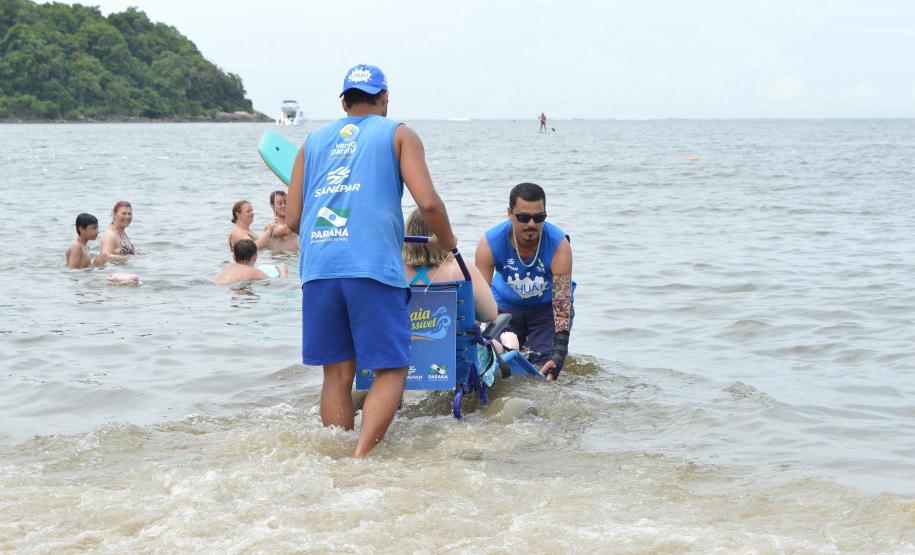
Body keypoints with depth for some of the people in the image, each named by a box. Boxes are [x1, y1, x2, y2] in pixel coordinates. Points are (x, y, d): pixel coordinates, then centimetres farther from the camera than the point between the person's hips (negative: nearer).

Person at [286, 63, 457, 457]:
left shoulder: (313, 142, 22)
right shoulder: (398, 134, 11)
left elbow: (292, 220, 16)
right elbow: (428, 203, -3)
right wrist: (445, 241, 17)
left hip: (318, 267, 4)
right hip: (372, 266, -4)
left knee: (337, 374, 10)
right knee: (391, 370, 2)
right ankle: (360, 457, -15)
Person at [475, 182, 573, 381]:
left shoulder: (559, 245, -31)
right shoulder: (489, 244, -27)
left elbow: (562, 303, -33)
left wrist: (559, 353, -42)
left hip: (547, 306, -1)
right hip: (506, 306, 1)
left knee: (545, 367, -19)